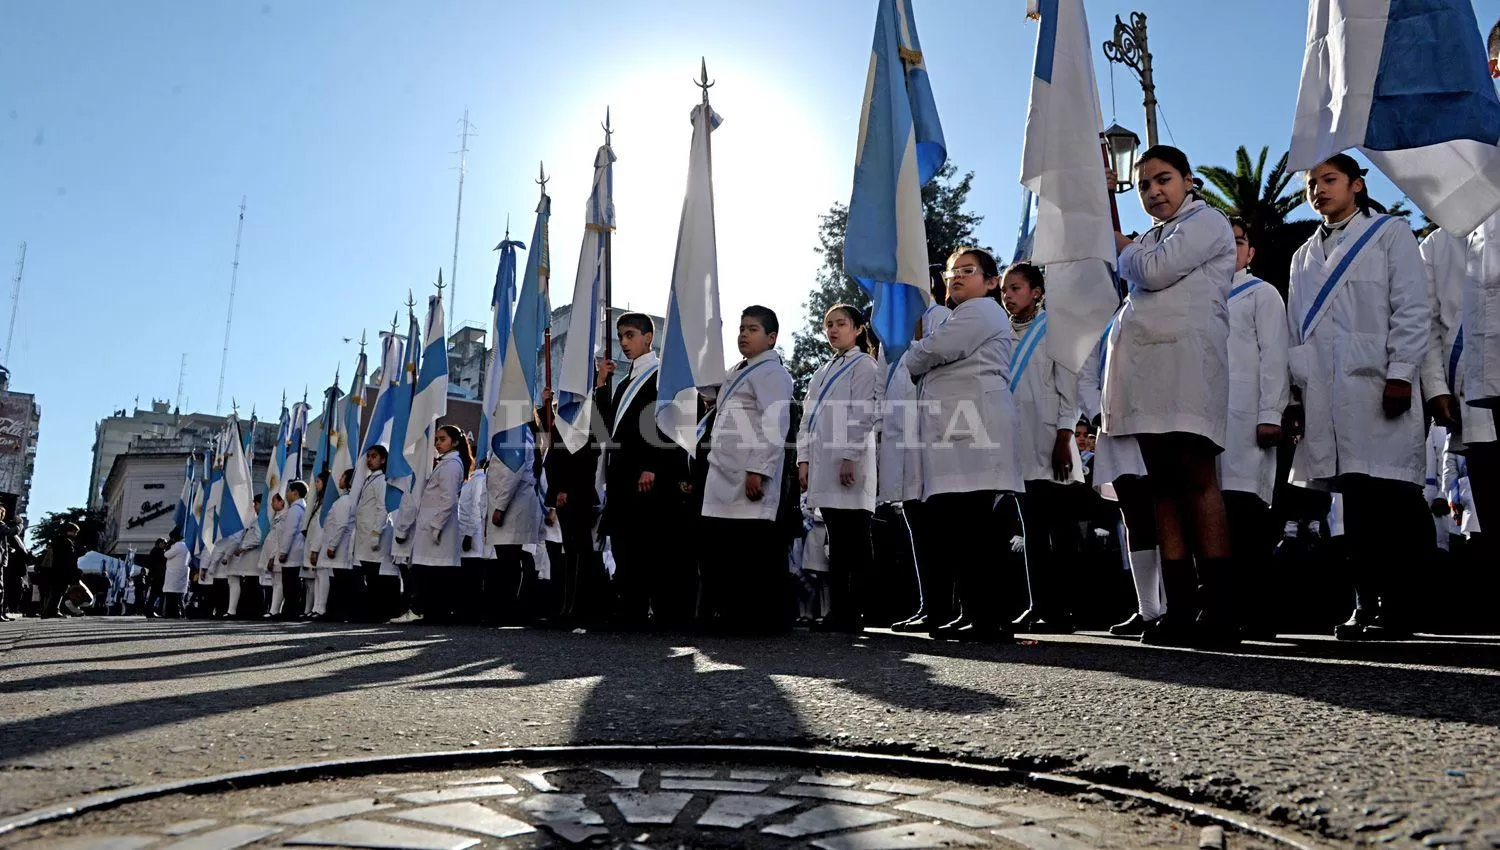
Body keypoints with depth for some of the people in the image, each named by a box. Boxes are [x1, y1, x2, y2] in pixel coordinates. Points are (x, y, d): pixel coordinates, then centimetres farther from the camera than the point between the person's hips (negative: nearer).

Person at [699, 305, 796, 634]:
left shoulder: (770, 372, -5)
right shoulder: (734, 374, 24)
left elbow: (775, 426, -16)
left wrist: (758, 471, -21)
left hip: (750, 478, -9)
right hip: (724, 478, 9)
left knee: (756, 551, -7)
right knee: (723, 548, 9)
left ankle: (769, 618, 1)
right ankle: (733, 615, 17)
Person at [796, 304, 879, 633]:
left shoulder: (863, 365, 2)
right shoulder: (823, 372, 23)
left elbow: (863, 415, -9)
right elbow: (808, 417, 19)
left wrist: (850, 457, -17)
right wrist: (804, 459, 9)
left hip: (848, 466, -7)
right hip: (822, 466, 7)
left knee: (855, 543, -6)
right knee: (836, 542, 8)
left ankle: (855, 614, -4)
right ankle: (837, 611, 10)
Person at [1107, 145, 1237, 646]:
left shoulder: (1207, 222, 7)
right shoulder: (1152, 239, 29)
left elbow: (1155, 270, -7)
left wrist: (1123, 247, 9)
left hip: (1186, 364, -8)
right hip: (1147, 370, 8)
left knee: (1197, 478, -13)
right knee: (1163, 487, 1)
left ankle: (1217, 610, -13)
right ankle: (1179, 610, 1)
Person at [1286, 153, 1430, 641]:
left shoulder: (1389, 233, 10)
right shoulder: (1306, 255, 24)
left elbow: (1413, 309, 0)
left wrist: (1400, 375, -11)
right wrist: (1297, 391, 9)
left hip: (1377, 389, -4)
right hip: (1327, 397, 4)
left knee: (1387, 500, -7)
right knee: (1354, 502, 3)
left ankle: (1393, 609, -3)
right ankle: (1365, 605, 6)